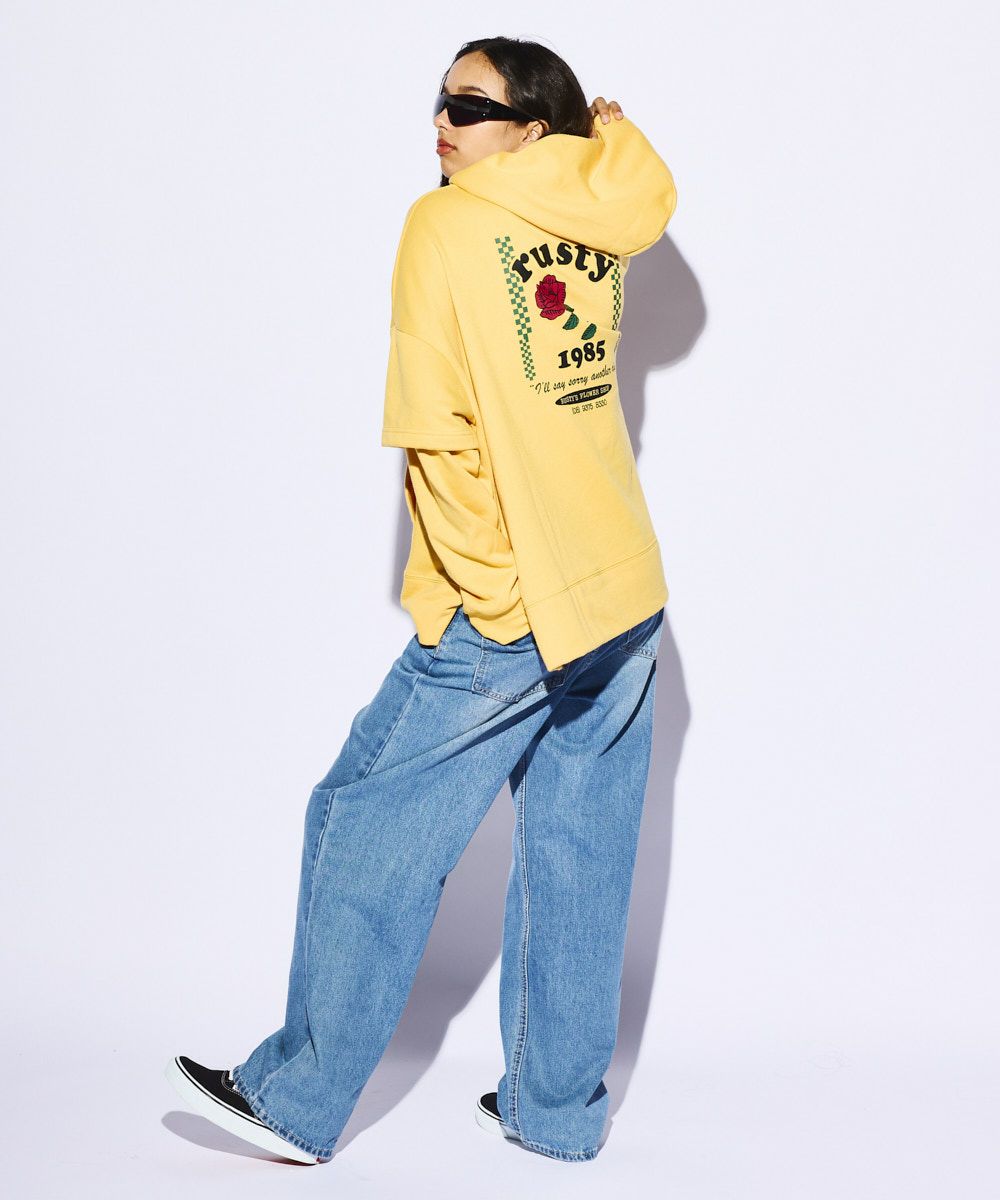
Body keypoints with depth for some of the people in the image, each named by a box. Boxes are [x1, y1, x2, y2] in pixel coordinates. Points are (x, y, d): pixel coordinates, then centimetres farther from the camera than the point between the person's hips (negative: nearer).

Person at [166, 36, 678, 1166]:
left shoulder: (444, 226, -9)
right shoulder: (596, 223, 6)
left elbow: (439, 438, -14)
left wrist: (480, 593, -10)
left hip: (505, 615, -7)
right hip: (628, 600, 7)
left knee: (371, 831, 4)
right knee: (577, 852, 13)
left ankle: (300, 1101, 13)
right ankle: (558, 1109, 22)